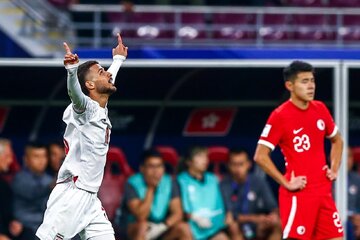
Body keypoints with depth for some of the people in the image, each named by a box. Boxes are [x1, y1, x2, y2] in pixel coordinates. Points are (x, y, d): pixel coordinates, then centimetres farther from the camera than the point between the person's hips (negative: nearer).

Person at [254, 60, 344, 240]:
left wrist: (334, 170, 11)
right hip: (298, 194, -7)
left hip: (323, 191, 7)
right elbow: (260, 156, -13)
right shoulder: (280, 116, -10)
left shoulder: (320, 109, 9)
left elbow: (337, 140, 26)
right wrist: (286, 183, -14)